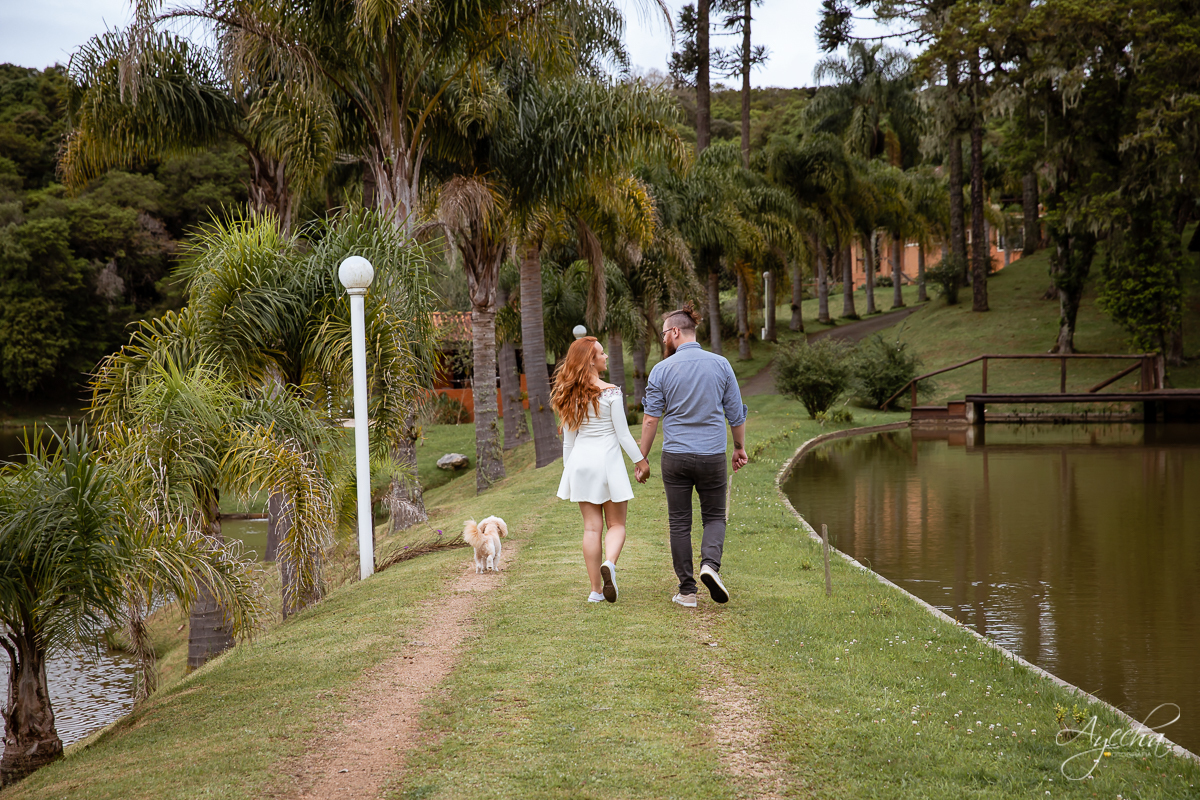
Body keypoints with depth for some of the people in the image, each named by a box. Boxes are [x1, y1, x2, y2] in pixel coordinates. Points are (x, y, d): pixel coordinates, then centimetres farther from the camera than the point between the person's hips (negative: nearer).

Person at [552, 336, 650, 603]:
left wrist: (568, 470, 18)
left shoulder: (570, 396, 4)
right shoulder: (610, 393, -10)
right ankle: (609, 564, -23)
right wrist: (641, 461, 3)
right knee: (616, 524, 7)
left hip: (580, 462, 4)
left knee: (591, 527, 8)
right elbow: (623, 435, -7)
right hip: (607, 460, -4)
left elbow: (568, 439, 9)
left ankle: (596, 589, 7)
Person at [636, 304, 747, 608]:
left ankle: (687, 591, 9)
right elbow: (736, 413, 5)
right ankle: (710, 563, -13)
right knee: (714, 516, 15)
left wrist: (642, 459, 4)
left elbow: (651, 418, -4)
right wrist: (740, 447, 19)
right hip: (712, 456, 1)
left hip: (675, 457, -1)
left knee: (680, 523, 8)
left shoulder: (662, 369, -4)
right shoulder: (720, 365, 0)